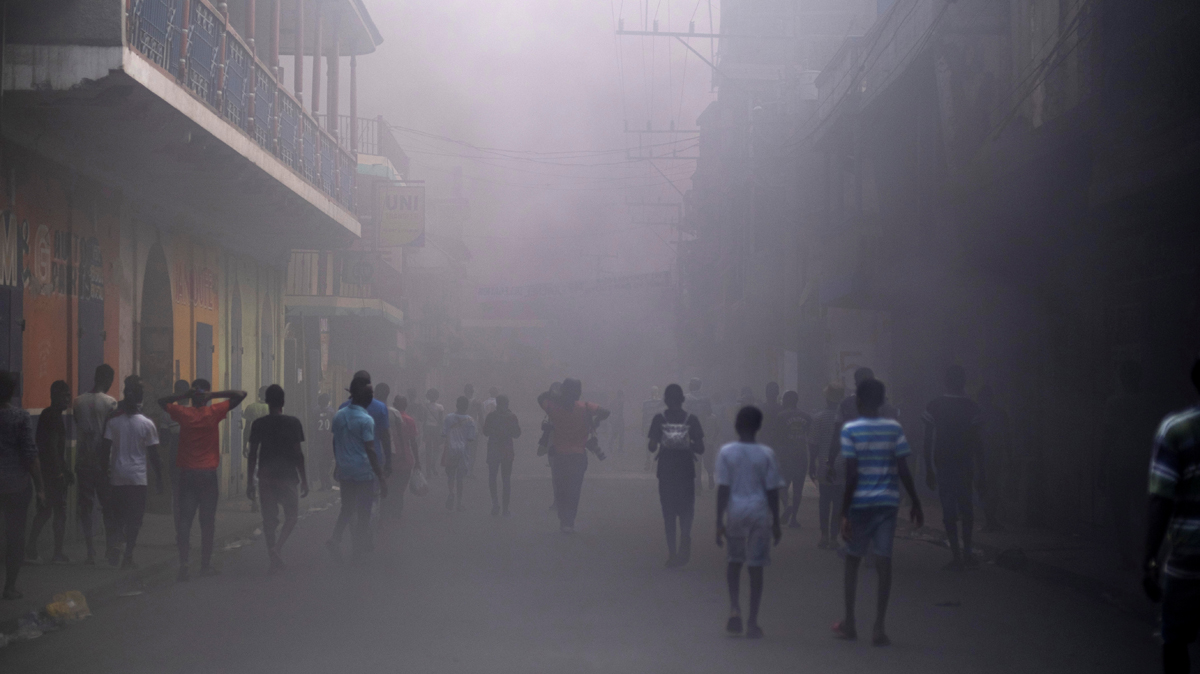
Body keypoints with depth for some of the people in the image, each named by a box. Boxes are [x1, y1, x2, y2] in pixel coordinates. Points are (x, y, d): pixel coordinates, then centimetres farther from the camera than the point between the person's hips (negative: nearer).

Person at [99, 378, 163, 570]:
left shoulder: (113, 422, -1)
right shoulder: (147, 424, -5)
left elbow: (105, 450, -1)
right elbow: (153, 455, -3)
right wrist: (159, 478, 6)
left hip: (117, 477, 2)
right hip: (138, 478, -2)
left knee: (118, 516, 15)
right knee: (134, 518, 5)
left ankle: (114, 543, -9)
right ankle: (128, 557, 2)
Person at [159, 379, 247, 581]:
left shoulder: (183, 414, -1)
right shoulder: (214, 413, -5)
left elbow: (161, 401, 17)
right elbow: (240, 395, 0)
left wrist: (184, 395, 4)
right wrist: (214, 395, -3)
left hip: (187, 474, 1)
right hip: (208, 474, -1)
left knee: (184, 519, 0)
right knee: (207, 521, 6)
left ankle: (183, 564, -11)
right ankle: (206, 564, 10)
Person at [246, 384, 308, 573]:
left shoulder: (258, 424, 0)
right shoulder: (293, 423, -5)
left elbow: (252, 454, 0)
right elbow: (298, 453, -5)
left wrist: (250, 481, 7)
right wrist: (304, 480, 2)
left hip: (265, 477, 2)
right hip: (287, 476, -2)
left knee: (269, 518, 8)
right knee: (292, 514, 12)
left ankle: (274, 559, 6)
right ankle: (277, 548, -10)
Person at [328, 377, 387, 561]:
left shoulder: (339, 415, 4)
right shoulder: (366, 420, -16)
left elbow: (335, 443, 12)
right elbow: (370, 451, -18)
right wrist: (381, 477, -14)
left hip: (344, 470, 6)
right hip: (364, 471, -6)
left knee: (347, 508, 19)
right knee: (363, 512, 6)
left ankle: (335, 538, -2)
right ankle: (358, 552, 12)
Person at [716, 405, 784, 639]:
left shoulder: (726, 453, -4)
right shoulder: (766, 454, -3)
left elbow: (722, 489, -5)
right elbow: (772, 491, -2)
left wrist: (719, 522, -1)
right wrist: (776, 523, 6)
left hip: (734, 512, 1)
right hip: (759, 513, -1)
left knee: (733, 561, 20)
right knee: (755, 567, 4)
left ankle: (734, 609, 3)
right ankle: (752, 623, 4)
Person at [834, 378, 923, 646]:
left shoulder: (850, 430, -6)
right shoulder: (894, 428, 0)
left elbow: (851, 475, -10)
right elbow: (903, 471, -2)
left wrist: (844, 512, -7)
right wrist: (916, 503, 7)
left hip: (860, 503, -1)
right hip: (888, 502, 1)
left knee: (852, 560, 14)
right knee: (884, 562, 1)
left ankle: (849, 624, 19)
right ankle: (878, 628, -3)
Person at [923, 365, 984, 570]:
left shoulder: (935, 405, -3)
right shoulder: (970, 407, -5)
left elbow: (928, 441, -2)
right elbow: (976, 441, -2)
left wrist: (929, 470, 5)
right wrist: (980, 469, 8)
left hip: (942, 464, 0)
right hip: (965, 466, 0)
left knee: (949, 512, 3)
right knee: (966, 509, 14)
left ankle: (957, 556, 0)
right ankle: (967, 554, 14)